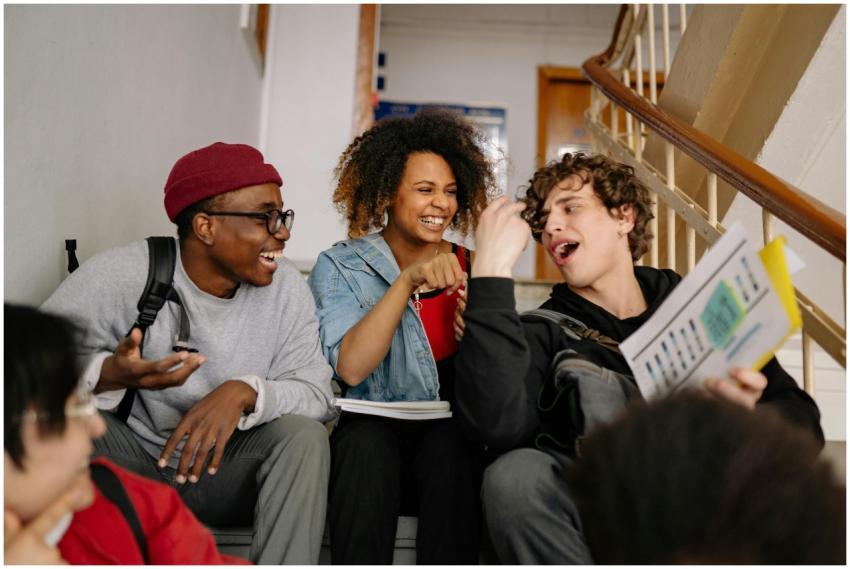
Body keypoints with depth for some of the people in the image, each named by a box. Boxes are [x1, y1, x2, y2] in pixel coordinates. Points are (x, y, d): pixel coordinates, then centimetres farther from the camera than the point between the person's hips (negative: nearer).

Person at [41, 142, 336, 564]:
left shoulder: (286, 288, -8)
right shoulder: (118, 276, -16)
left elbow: (317, 394, -13)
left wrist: (246, 392, -34)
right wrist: (109, 374, -38)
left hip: (224, 468, 2)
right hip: (132, 460, -1)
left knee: (304, 434, -25)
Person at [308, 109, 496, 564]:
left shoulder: (470, 271, 9)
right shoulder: (340, 266, 2)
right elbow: (351, 369, -14)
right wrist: (407, 280, -21)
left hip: (454, 440, 2)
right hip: (370, 438, -1)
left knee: (451, 440, -31)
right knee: (366, 438, -33)